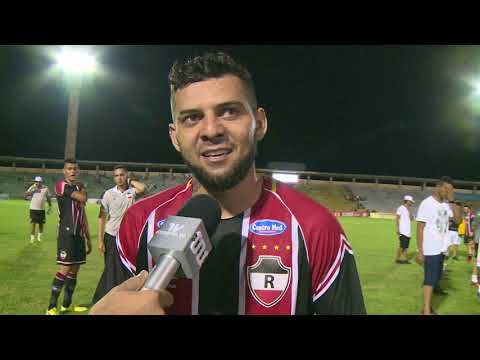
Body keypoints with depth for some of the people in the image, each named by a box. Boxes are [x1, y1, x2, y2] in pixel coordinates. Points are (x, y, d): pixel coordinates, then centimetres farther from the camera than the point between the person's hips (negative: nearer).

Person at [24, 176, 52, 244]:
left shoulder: (46, 189, -2)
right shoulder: (32, 188, -4)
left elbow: (48, 198, 8)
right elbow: (25, 194, -14)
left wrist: (50, 207, 6)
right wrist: (32, 190, -27)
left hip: (42, 209, 1)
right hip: (33, 209, -1)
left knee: (41, 224, 9)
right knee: (33, 223, -5)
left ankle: (39, 237, 29)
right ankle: (32, 237, 4)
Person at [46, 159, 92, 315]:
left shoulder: (79, 189, 18)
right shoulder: (61, 185, -7)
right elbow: (84, 198, -20)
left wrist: (88, 238, 19)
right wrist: (82, 188, 3)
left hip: (79, 234, 8)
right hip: (67, 233, -8)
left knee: (75, 269, 10)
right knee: (65, 268, -10)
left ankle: (67, 305, 21)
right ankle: (51, 307, -3)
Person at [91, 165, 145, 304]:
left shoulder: (132, 191, -2)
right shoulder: (109, 193, -1)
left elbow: (142, 188, -27)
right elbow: (102, 217, 1)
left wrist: (130, 181, -8)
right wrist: (100, 240, -4)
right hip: (111, 236, 0)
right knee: (111, 270, 6)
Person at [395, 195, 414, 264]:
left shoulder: (408, 209, 17)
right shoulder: (400, 208, -6)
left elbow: (410, 218, 6)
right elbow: (397, 219, -8)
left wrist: (410, 210, 1)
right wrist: (398, 230, -13)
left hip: (408, 232, 8)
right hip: (403, 232, -8)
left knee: (406, 246, 6)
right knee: (402, 246, -10)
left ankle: (404, 259, 8)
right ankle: (398, 258, -2)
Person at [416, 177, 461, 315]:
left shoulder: (447, 205, 8)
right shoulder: (427, 203, -12)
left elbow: (458, 220, -2)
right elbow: (420, 228, -14)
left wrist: (451, 201, -8)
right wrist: (420, 251, -17)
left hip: (441, 249, 7)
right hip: (430, 249, -7)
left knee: (435, 278, 13)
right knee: (430, 279, -7)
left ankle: (427, 307, 24)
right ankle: (426, 311, -3)